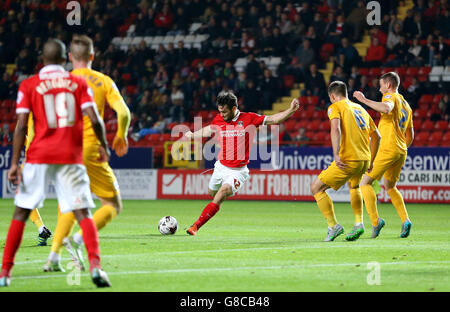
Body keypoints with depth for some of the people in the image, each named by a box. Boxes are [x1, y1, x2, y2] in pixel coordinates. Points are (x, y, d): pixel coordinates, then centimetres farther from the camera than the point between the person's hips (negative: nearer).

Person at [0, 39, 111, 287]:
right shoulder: (78, 83, 6)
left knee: (21, 213, 9)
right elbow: (94, 120, -2)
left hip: (39, 155, 0)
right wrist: (103, 145, 15)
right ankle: (95, 265, -18)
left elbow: (21, 127, -3)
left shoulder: (28, 85, 3)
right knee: (83, 213, 1)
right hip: (71, 157, 0)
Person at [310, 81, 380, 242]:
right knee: (354, 186, 36)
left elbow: (335, 129, -19)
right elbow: (376, 136, 24)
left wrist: (336, 154, -27)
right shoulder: (360, 108, 21)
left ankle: (333, 226, -2)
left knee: (316, 187, 4)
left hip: (348, 160, -7)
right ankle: (358, 223, 24)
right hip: (364, 160, 7)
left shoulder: (335, 107, 1)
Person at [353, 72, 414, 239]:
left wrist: (365, 100, -23)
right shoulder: (406, 105, 22)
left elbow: (386, 108, -30)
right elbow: (410, 136, 25)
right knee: (390, 187, 21)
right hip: (401, 152, 9)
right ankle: (405, 220, 4)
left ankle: (375, 220, -17)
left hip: (387, 148, -9)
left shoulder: (391, 96, -4)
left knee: (365, 183, -4)